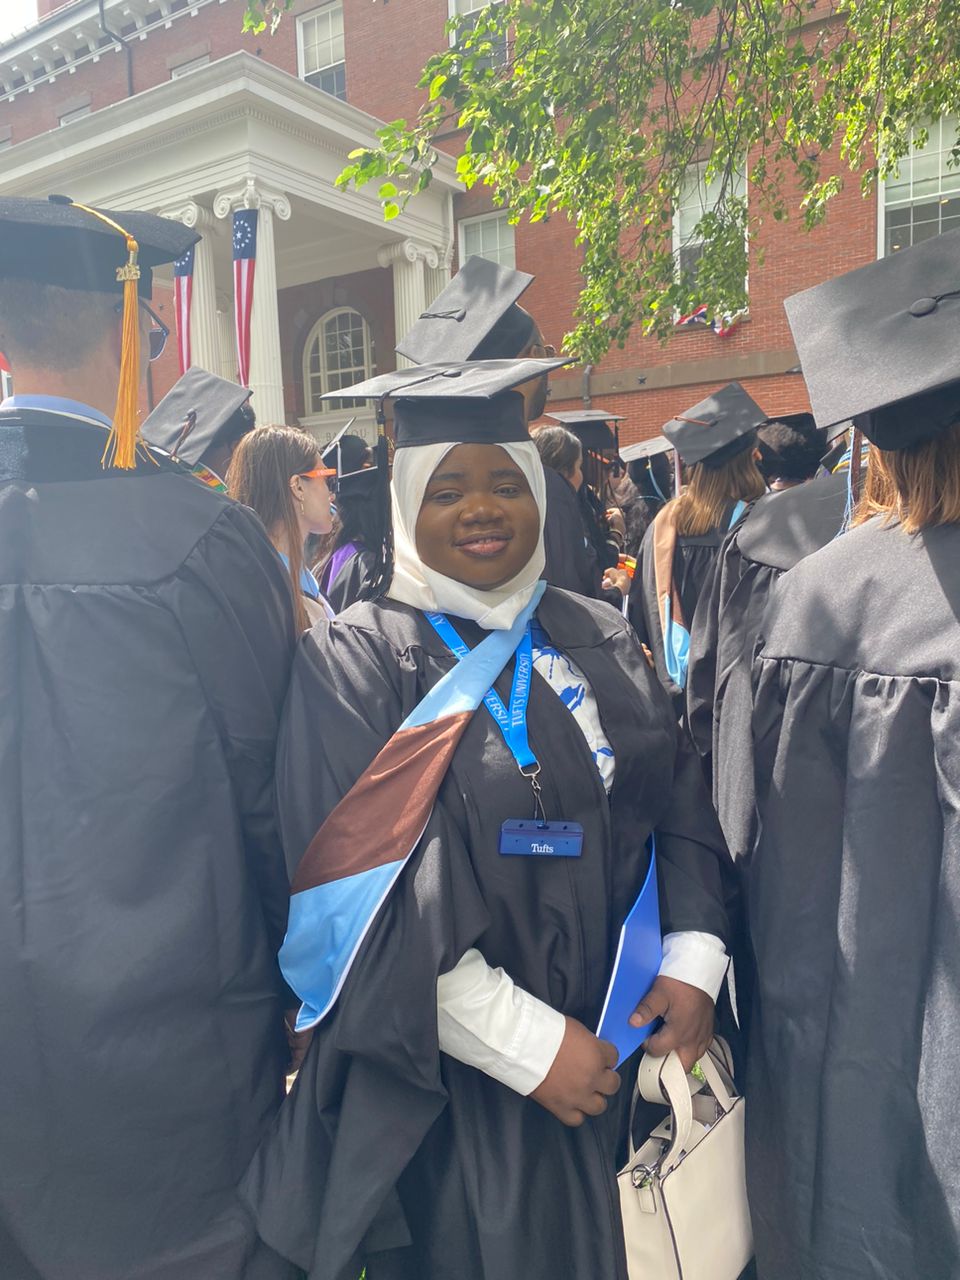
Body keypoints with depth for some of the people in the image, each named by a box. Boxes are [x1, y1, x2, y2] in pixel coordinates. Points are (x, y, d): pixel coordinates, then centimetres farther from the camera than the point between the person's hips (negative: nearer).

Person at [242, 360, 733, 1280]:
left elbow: (679, 806, 5)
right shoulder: (353, 661, -11)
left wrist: (693, 960, -10)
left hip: (604, 1061, 5)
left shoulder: (598, 643, 4)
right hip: (441, 1089, -4)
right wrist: (524, 1043, -19)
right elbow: (355, 888, -18)